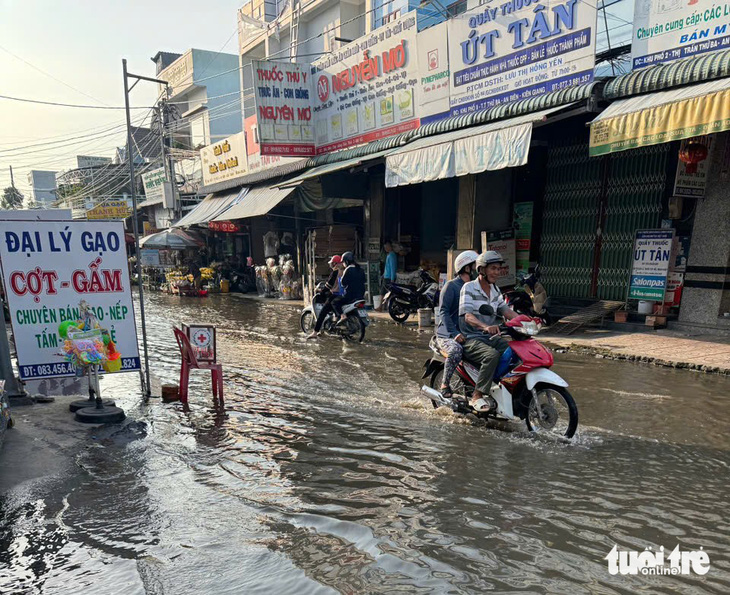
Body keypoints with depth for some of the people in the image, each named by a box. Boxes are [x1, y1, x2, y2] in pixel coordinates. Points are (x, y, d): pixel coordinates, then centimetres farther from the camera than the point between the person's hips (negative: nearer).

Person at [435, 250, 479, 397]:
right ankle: (445, 385, -19)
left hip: (468, 334, 7)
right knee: (456, 350, -37)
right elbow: (443, 312, -14)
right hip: (447, 334, -6)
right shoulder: (451, 286, -3)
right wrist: (455, 333, -27)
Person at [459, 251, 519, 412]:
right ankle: (477, 396, -25)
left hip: (491, 337, 7)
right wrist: (485, 326, -41)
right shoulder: (469, 287, -9)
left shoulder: (495, 290, 16)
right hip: (471, 339, -7)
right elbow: (467, 315, -22)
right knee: (492, 355, -33)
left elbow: (506, 310, 6)